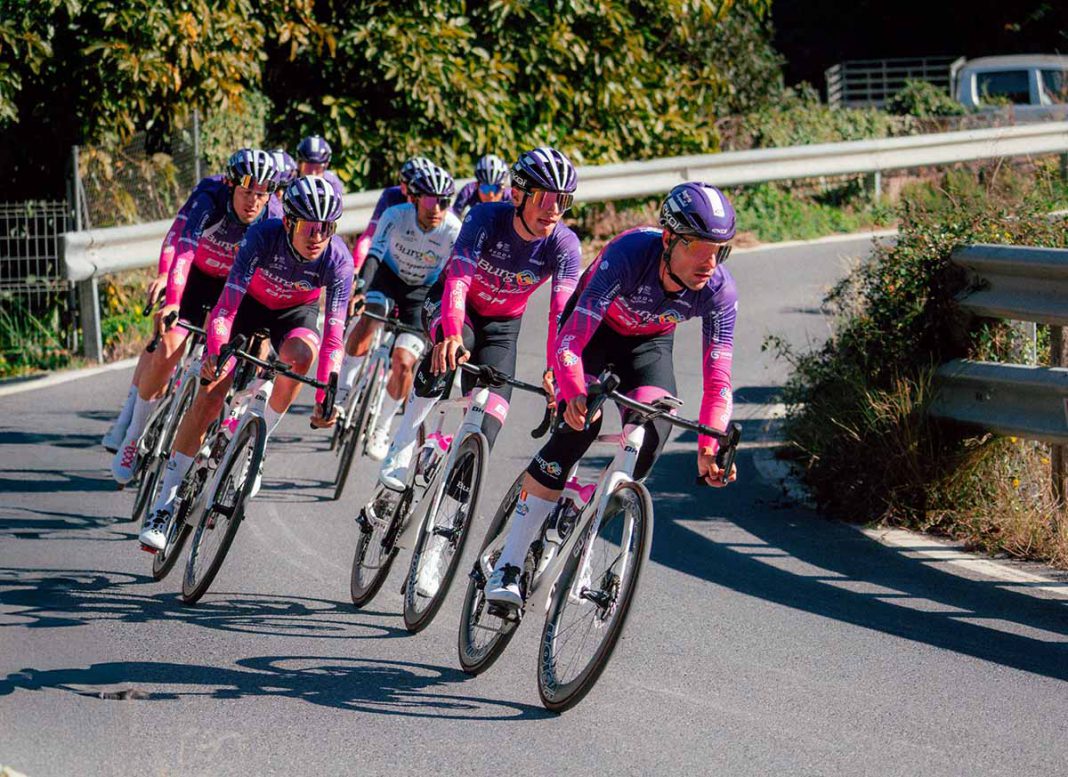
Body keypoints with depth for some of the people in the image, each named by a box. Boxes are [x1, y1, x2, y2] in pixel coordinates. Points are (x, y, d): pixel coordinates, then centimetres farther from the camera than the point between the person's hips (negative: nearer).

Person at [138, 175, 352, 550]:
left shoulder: (338, 259, -30)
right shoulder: (264, 236, -33)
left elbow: (333, 336, -31)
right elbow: (227, 305, -37)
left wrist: (326, 397, -41)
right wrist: (215, 352, -54)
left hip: (297, 312, 1)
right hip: (249, 304, -1)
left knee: (299, 355, -35)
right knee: (209, 398, -13)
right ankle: (165, 503, -7)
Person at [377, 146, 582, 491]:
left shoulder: (564, 245, -25)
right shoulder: (486, 218, -29)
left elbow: (562, 311, -35)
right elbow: (458, 277, -41)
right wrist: (451, 333, -60)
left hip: (502, 323, 3)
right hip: (447, 306, -2)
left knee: (488, 420, -14)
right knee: (452, 349, -37)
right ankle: (401, 448, -23)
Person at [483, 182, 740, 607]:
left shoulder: (719, 291, -29)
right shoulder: (629, 253, -39)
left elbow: (718, 379, -28)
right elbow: (569, 340, -43)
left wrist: (709, 448, -43)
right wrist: (574, 395, -60)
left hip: (649, 344, 3)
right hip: (594, 330, -3)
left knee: (653, 429, -20)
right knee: (580, 425, -24)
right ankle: (507, 566, -19)